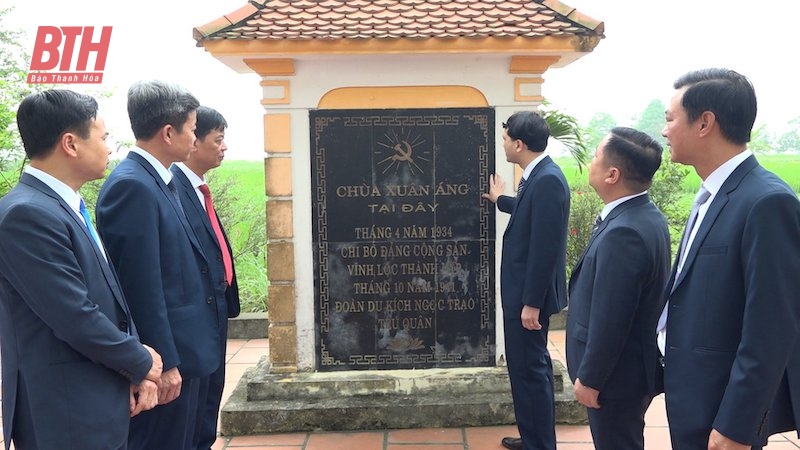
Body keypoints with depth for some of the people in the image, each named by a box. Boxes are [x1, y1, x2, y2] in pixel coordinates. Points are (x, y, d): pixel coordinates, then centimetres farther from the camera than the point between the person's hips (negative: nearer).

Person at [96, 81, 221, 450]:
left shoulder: (159, 180, 10)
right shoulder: (132, 185, -19)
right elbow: (141, 285, -22)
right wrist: (165, 362, -19)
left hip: (183, 350, 9)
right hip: (167, 355, -9)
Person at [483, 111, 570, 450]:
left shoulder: (547, 180, -22)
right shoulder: (538, 175, 8)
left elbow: (545, 247, -25)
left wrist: (531, 303, -22)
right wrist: (500, 200, 45)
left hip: (530, 293, -11)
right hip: (524, 288, 11)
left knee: (529, 369, 0)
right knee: (530, 366, 19)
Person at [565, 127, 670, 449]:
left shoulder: (623, 232, -29)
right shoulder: (647, 217, 3)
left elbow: (609, 319, -26)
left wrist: (589, 378, -17)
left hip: (616, 372, -9)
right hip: (634, 365, 9)